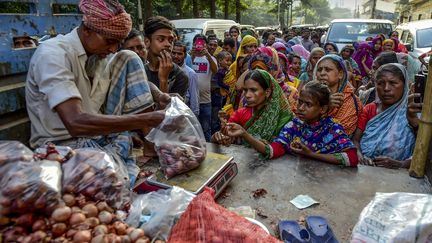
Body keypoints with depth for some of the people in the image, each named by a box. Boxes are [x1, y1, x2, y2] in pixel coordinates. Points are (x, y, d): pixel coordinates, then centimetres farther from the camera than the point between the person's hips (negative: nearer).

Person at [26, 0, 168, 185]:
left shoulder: (100, 52, 1)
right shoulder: (52, 54, -22)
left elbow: (137, 78, 9)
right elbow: (75, 122, -34)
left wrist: (158, 95, -15)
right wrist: (146, 120, -36)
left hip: (100, 133, 7)